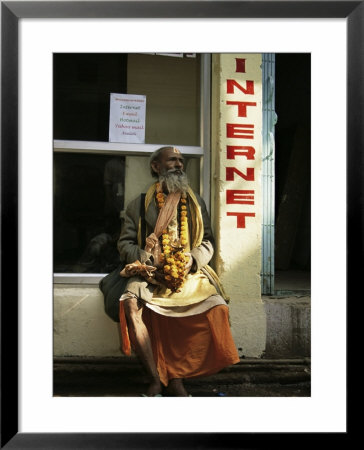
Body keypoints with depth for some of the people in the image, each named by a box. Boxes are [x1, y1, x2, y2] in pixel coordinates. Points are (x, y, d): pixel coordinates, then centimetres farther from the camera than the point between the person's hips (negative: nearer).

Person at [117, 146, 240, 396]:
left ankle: (177, 378, -17)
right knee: (130, 303, -33)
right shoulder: (139, 204, 13)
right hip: (151, 274, -1)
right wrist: (148, 261, -11)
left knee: (217, 307, -27)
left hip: (190, 274, 2)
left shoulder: (197, 203, 18)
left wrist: (192, 259, -9)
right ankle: (156, 378, -21)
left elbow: (208, 242, 13)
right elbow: (125, 243, 8)